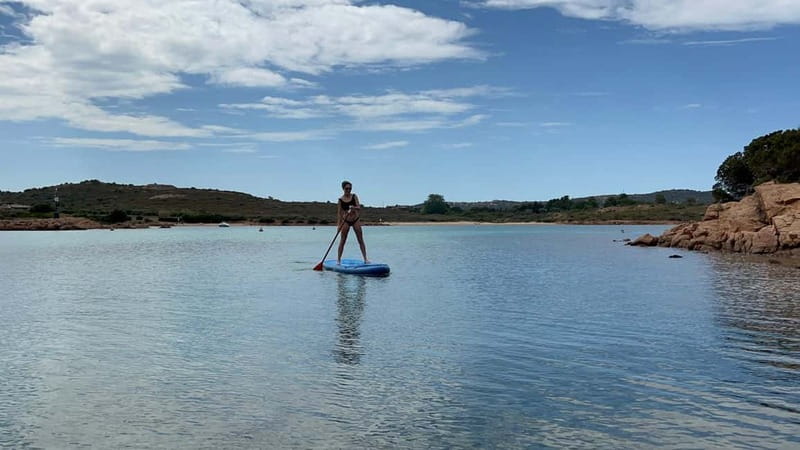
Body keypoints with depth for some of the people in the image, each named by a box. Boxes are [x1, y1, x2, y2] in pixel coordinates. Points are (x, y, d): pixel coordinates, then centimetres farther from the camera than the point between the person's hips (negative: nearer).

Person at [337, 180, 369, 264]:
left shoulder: (354, 196, -3)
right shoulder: (341, 200, -5)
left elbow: (359, 208, -11)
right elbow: (339, 213, -5)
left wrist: (354, 208, -34)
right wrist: (338, 224, -13)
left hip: (356, 220, 1)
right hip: (346, 221, -1)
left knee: (361, 240, 2)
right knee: (342, 241, 2)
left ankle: (365, 259, 6)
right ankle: (338, 259, 9)